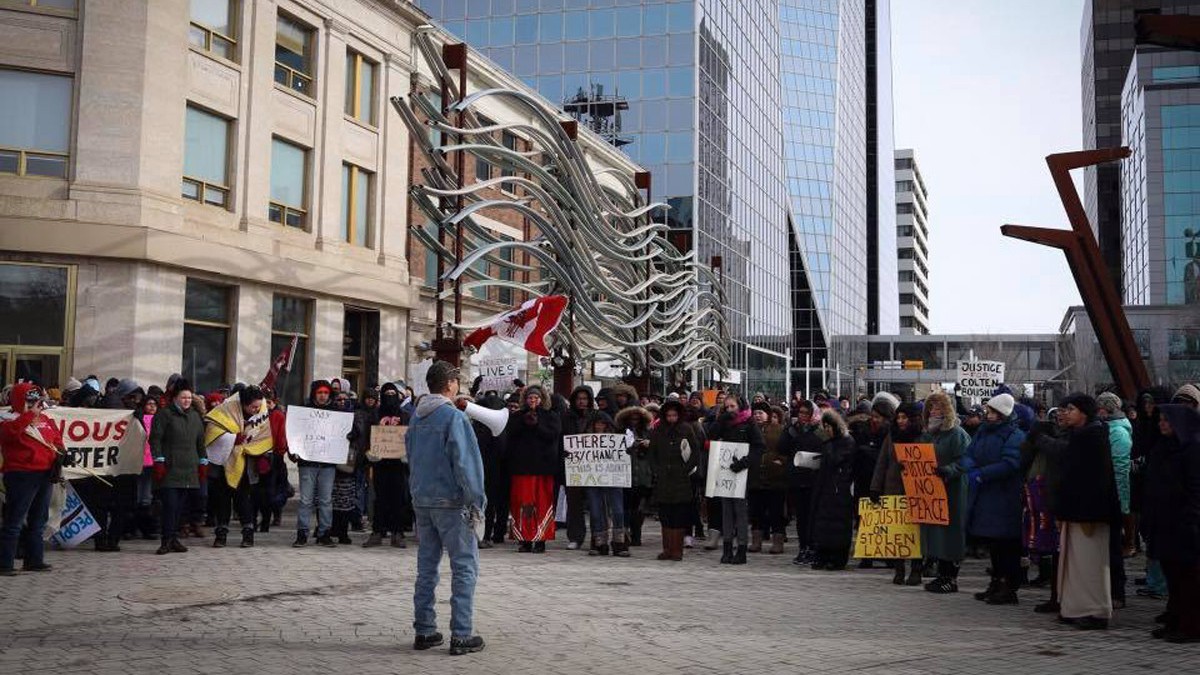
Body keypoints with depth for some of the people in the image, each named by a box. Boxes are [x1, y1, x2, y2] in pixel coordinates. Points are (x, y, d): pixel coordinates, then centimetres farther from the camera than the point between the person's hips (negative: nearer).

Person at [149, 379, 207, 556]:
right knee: (170, 505, -9)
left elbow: (200, 442, 21)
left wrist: (203, 463, 16)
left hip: (189, 470, 5)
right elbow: (155, 439, -4)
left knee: (180, 507, 7)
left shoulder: (196, 416, 17)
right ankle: (167, 541, -6)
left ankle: (173, 539, 14)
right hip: (170, 469, -5)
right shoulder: (164, 414, 0)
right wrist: (159, 462, -11)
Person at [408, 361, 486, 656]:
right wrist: (476, 502, -11)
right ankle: (461, 636, -3)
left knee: (426, 567, 13)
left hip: (421, 501, 7)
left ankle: (424, 631, 17)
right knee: (465, 567, -1)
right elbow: (465, 463, -16)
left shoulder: (416, 418, 11)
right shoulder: (454, 416, -12)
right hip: (451, 501, -7)